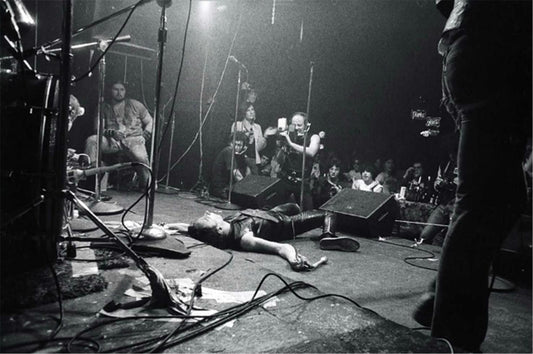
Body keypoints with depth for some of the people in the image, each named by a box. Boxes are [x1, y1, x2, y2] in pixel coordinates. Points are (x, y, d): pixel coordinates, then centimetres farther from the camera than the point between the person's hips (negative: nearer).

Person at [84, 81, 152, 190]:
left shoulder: (135, 104, 16)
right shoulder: (104, 108, 17)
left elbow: (150, 122, 17)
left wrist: (144, 135, -2)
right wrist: (111, 132, -14)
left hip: (133, 139, -2)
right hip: (112, 140, 2)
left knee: (141, 158, -34)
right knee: (91, 140, -27)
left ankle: (147, 185, -8)